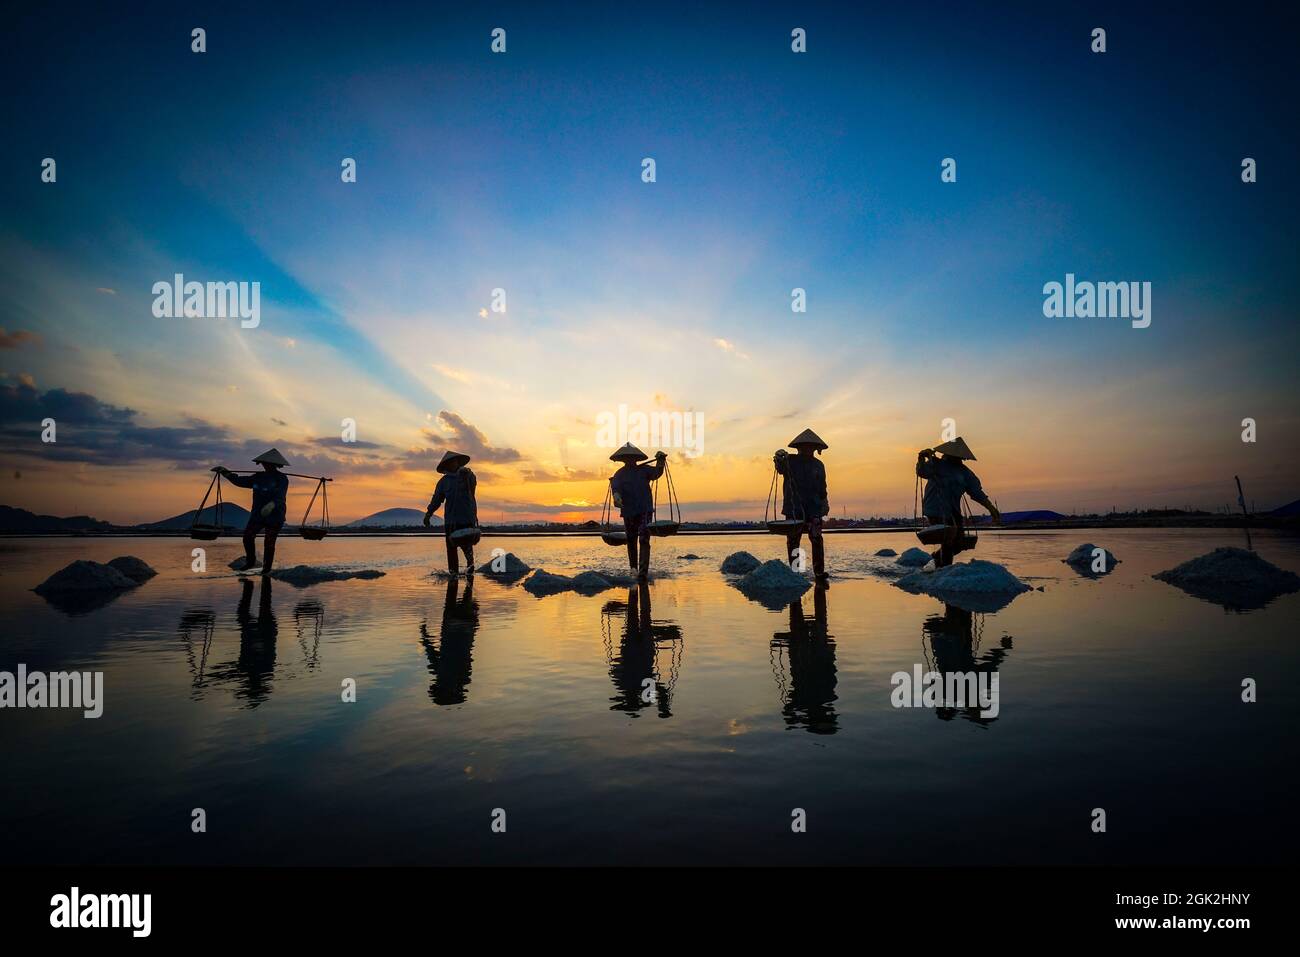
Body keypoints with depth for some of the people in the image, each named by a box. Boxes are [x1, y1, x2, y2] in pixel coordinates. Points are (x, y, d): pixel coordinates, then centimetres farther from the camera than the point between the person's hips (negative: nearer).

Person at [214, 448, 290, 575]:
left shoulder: (281, 479, -10)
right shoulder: (259, 477, 9)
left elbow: (280, 497, -24)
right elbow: (240, 481, 15)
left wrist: (271, 505, -44)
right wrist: (225, 472, 7)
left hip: (275, 516, -5)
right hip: (258, 514, 5)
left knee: (269, 542, -2)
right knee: (248, 535, -11)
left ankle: (267, 567, 13)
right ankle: (251, 562, 5)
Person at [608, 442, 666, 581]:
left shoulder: (644, 469, 7)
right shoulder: (620, 474, 6)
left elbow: (656, 473, -9)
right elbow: (615, 485, -12)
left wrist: (661, 461, -29)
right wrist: (616, 495, -34)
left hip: (645, 510, -2)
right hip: (628, 512, 2)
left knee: (644, 540, -12)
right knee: (631, 541, 11)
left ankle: (643, 571, -18)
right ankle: (633, 568, 27)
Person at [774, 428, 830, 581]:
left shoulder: (818, 465, 13)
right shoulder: (790, 460, 2)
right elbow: (780, 468, -21)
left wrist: (824, 502, 12)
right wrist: (779, 458, -43)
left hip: (814, 508, 2)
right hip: (793, 509, -1)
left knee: (817, 539, -9)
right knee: (793, 541, 3)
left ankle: (819, 572, -8)